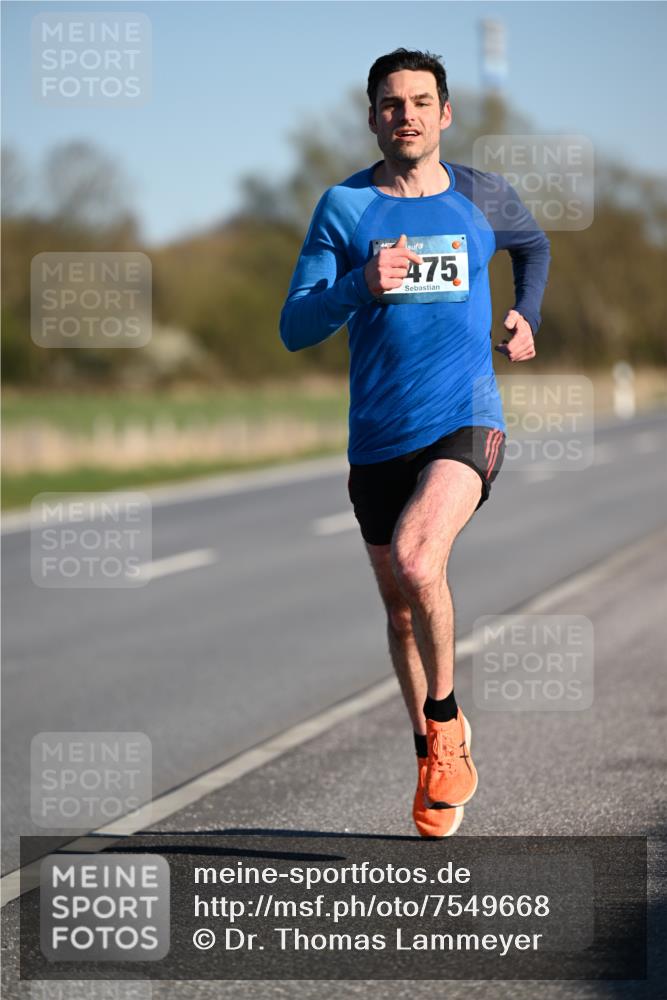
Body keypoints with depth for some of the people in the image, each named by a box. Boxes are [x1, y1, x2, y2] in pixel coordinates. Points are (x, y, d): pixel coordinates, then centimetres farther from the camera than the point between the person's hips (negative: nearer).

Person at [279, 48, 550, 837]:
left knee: (416, 561, -26)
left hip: (466, 423, -2)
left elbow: (533, 244, 31)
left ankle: (447, 721, -5)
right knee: (399, 606, 11)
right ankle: (434, 755, 29)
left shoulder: (484, 198, 6)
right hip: (378, 438, 2)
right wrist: (362, 286, -22)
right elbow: (294, 329, -6)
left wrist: (526, 314, 16)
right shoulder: (345, 206, 1)